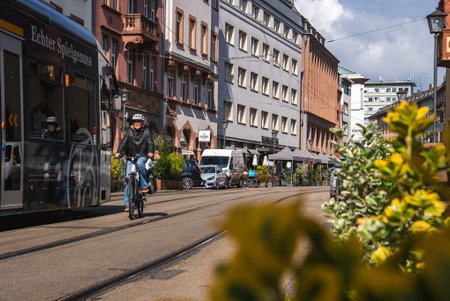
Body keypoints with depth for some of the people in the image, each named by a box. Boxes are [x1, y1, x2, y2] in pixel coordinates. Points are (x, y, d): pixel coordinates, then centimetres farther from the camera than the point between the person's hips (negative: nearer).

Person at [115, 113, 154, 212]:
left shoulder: (146, 131, 5)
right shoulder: (130, 131, 9)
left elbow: (150, 143, -8)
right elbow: (124, 142, -3)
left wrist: (150, 152, -28)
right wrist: (118, 152, -21)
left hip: (142, 156, -2)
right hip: (131, 157, 2)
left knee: (139, 163, -37)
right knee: (128, 178, -10)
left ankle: (144, 185, -20)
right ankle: (127, 203, -6)